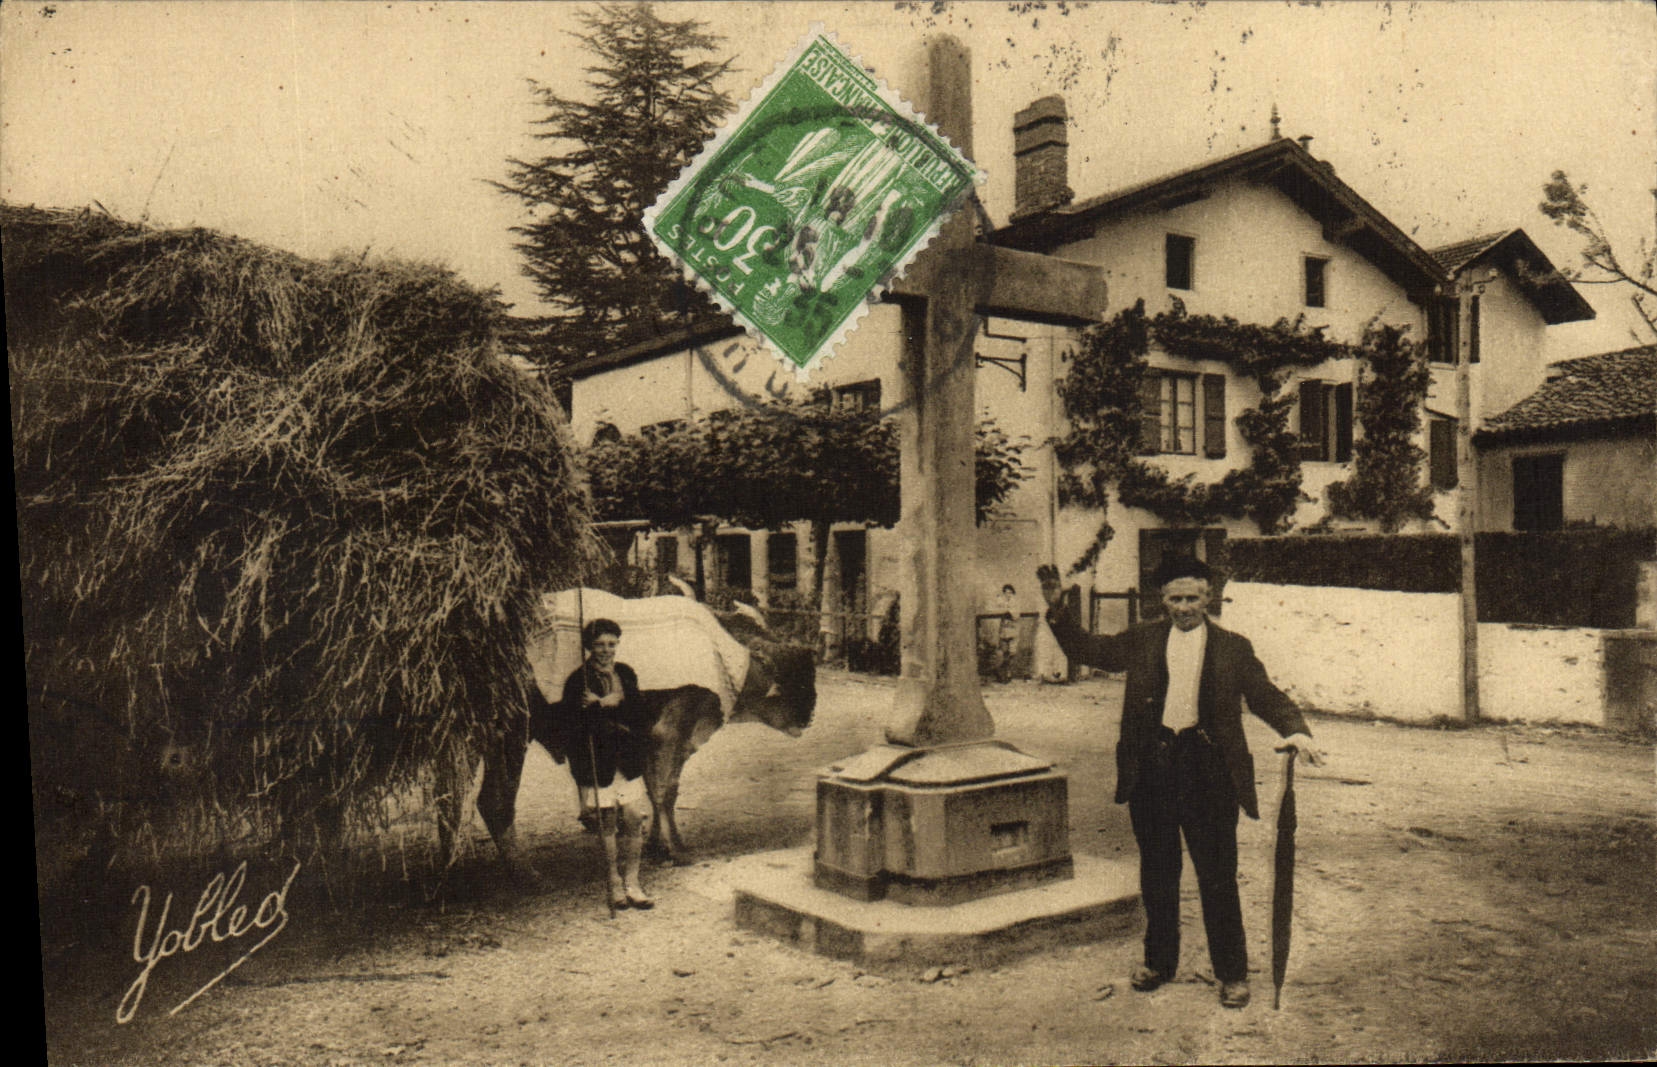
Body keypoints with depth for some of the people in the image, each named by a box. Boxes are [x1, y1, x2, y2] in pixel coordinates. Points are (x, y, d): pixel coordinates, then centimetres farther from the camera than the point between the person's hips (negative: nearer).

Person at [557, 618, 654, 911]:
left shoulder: (626, 674, 9)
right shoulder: (577, 680, -6)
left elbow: (637, 714, -2)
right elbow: (570, 725, -10)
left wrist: (603, 704, -14)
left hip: (628, 760, 4)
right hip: (598, 763, -4)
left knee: (634, 822, 3)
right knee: (607, 823, 4)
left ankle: (632, 884, 15)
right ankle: (615, 885, 17)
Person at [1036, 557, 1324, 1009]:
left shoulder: (1234, 648, 4)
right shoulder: (1142, 640, 8)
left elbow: (1268, 697, 3)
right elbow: (1089, 649, 13)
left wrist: (1296, 731, -16)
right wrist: (1058, 612, -1)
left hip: (1207, 769, -2)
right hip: (1151, 767, 2)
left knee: (1218, 876, 2)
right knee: (1156, 873, 14)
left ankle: (1232, 972, 17)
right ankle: (1158, 960, 30)